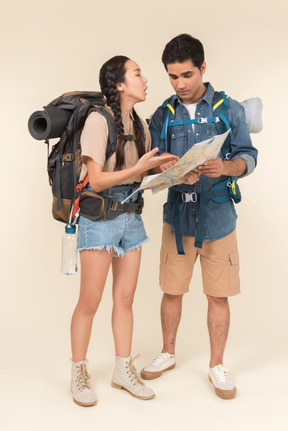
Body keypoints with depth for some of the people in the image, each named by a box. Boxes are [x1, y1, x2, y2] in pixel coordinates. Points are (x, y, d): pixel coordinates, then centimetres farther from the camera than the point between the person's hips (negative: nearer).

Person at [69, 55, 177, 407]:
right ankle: (78, 374, 20)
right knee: (90, 301, 1)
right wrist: (139, 167, -22)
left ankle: (123, 371, 25)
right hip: (99, 215, -7)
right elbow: (96, 180, -16)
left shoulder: (140, 124, 11)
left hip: (131, 215, 7)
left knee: (125, 298, 11)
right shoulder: (98, 119, -12)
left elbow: (146, 173, 10)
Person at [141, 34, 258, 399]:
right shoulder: (163, 115, 7)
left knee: (218, 296, 5)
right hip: (178, 215, 2)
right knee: (171, 290, 11)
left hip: (218, 216, -1)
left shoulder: (229, 110, 2)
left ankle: (216, 365, 23)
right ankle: (168, 353, 33)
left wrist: (225, 167, -24)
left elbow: (248, 156, -2)